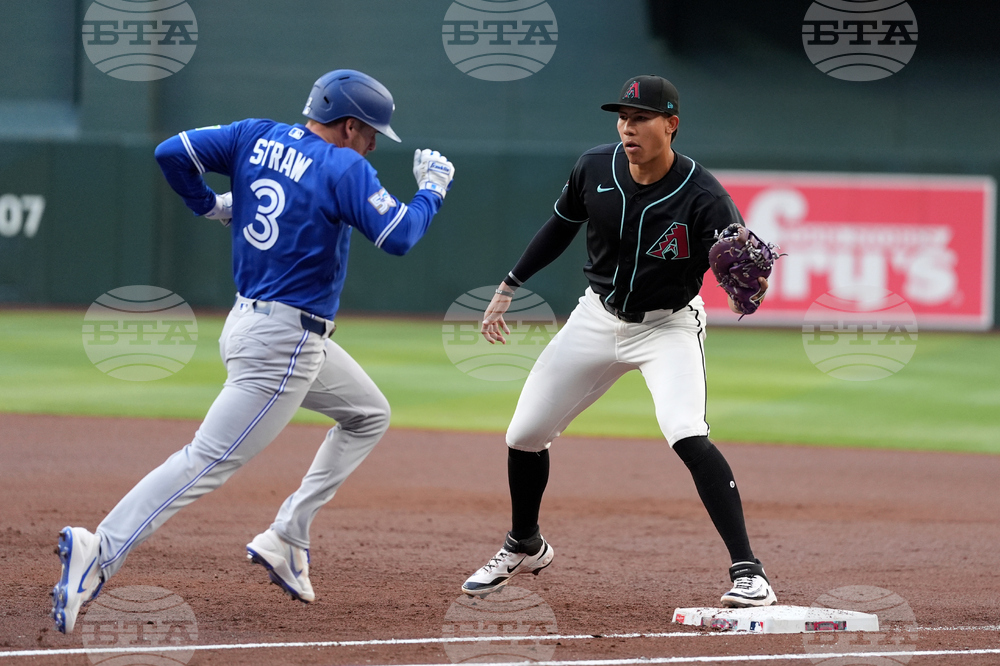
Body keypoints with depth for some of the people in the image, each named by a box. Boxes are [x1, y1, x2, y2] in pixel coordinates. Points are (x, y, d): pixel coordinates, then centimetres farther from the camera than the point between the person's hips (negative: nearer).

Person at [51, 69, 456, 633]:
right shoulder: (344, 169, -13)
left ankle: (287, 539, 15)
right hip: (283, 342, -10)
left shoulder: (257, 138, 7)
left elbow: (172, 152, 2)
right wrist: (433, 188, 0)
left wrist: (209, 205, 18)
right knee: (209, 462, -14)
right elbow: (400, 237, -17)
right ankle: (99, 553, -24)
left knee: (369, 415, 23)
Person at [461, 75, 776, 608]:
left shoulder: (702, 197, -27)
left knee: (687, 435, -30)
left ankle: (747, 571, -24)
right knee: (523, 436, 8)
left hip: (668, 326, -5)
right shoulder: (595, 169, -14)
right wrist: (510, 286, 9)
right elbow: (561, 225, 6)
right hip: (599, 318, 5)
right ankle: (524, 547, 37)